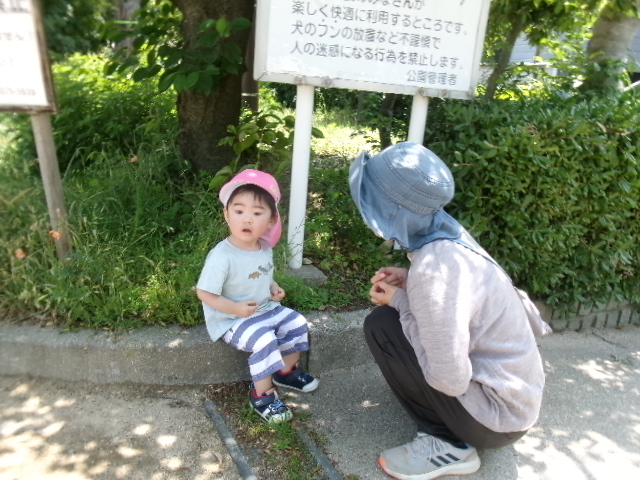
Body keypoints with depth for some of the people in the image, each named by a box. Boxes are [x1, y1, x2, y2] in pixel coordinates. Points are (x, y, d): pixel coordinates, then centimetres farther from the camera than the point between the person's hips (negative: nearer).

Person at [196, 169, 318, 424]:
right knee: (264, 341, -27)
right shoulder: (222, 256, -27)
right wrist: (235, 308, -28)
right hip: (232, 319, -8)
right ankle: (261, 394, -4)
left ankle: (286, 371, 27)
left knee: (297, 324, 4)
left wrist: (274, 288, -2)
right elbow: (204, 293, -20)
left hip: (266, 308, 8)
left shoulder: (265, 248, -3)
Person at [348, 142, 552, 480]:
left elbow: (450, 380, -26)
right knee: (395, 314, 12)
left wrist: (400, 302, -16)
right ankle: (450, 434, 16)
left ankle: (447, 445, -1)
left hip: (498, 414, -8)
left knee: (380, 325, -14)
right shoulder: (447, 234, -3)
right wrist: (409, 284, -3)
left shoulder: (435, 267, -30)